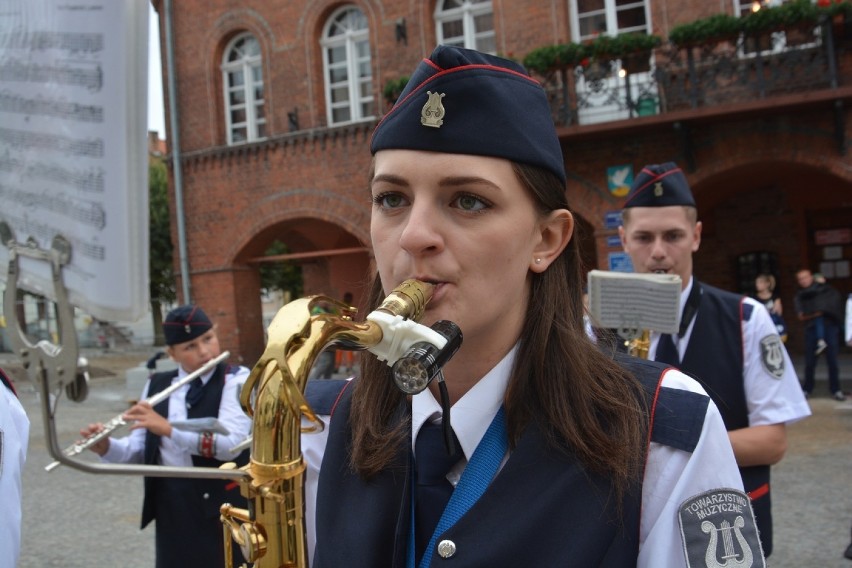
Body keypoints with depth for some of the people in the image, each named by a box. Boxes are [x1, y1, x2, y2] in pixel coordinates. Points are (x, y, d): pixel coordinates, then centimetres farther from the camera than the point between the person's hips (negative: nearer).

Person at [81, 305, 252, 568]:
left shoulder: (237, 379, -9)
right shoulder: (157, 385, 7)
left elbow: (229, 443, -22)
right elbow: (140, 449, 7)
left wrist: (167, 428, -28)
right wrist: (107, 447, -13)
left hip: (224, 503, -4)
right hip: (172, 506, 4)